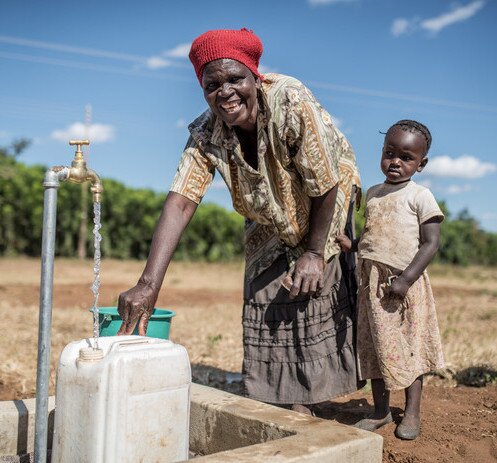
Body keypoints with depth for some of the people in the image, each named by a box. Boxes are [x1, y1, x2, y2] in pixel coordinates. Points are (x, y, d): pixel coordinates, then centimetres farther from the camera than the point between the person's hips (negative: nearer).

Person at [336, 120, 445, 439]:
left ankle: (412, 412, 19)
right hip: (372, 281, 6)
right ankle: (381, 410, 25)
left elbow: (431, 243, -11)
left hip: (405, 283, -6)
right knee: (375, 345, 11)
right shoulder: (373, 193, 12)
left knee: (410, 347, 4)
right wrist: (353, 245, 1)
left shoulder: (420, 196, -6)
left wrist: (406, 279, -20)